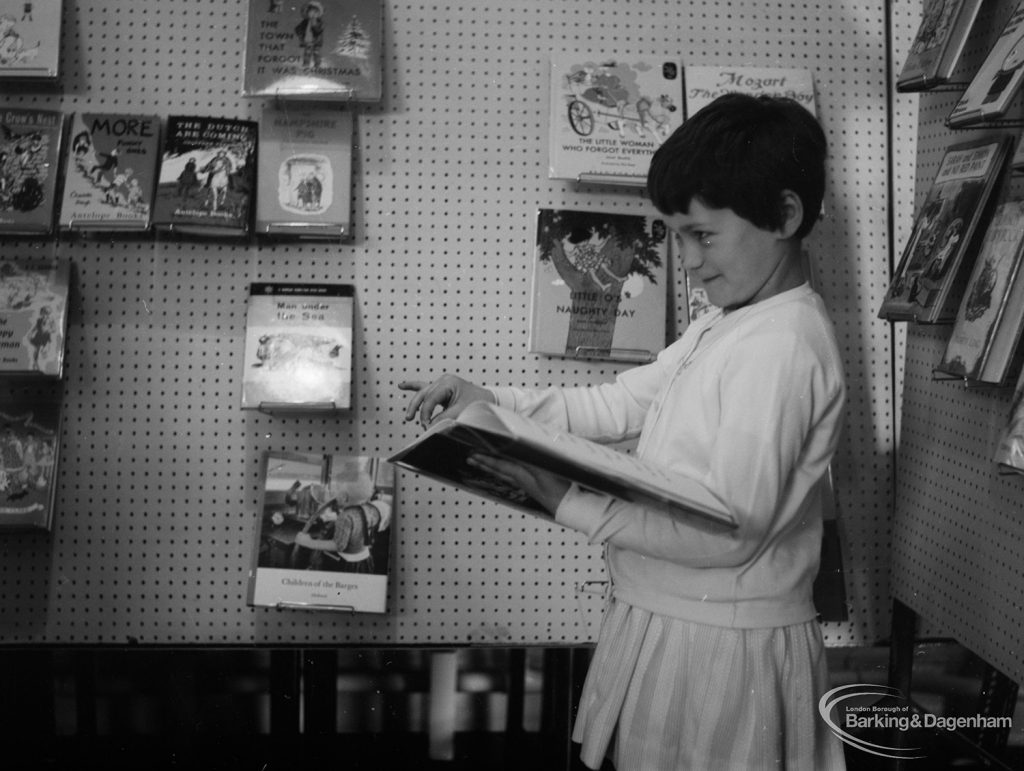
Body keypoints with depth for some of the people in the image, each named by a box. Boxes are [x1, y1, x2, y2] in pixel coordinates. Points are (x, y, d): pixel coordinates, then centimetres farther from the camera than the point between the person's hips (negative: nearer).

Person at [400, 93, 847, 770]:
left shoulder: (784, 346, -21)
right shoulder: (723, 327, 9)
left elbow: (730, 533, -25)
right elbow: (618, 406, 10)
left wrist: (567, 500, -26)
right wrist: (490, 403, -1)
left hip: (722, 652, -8)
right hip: (664, 626, 8)